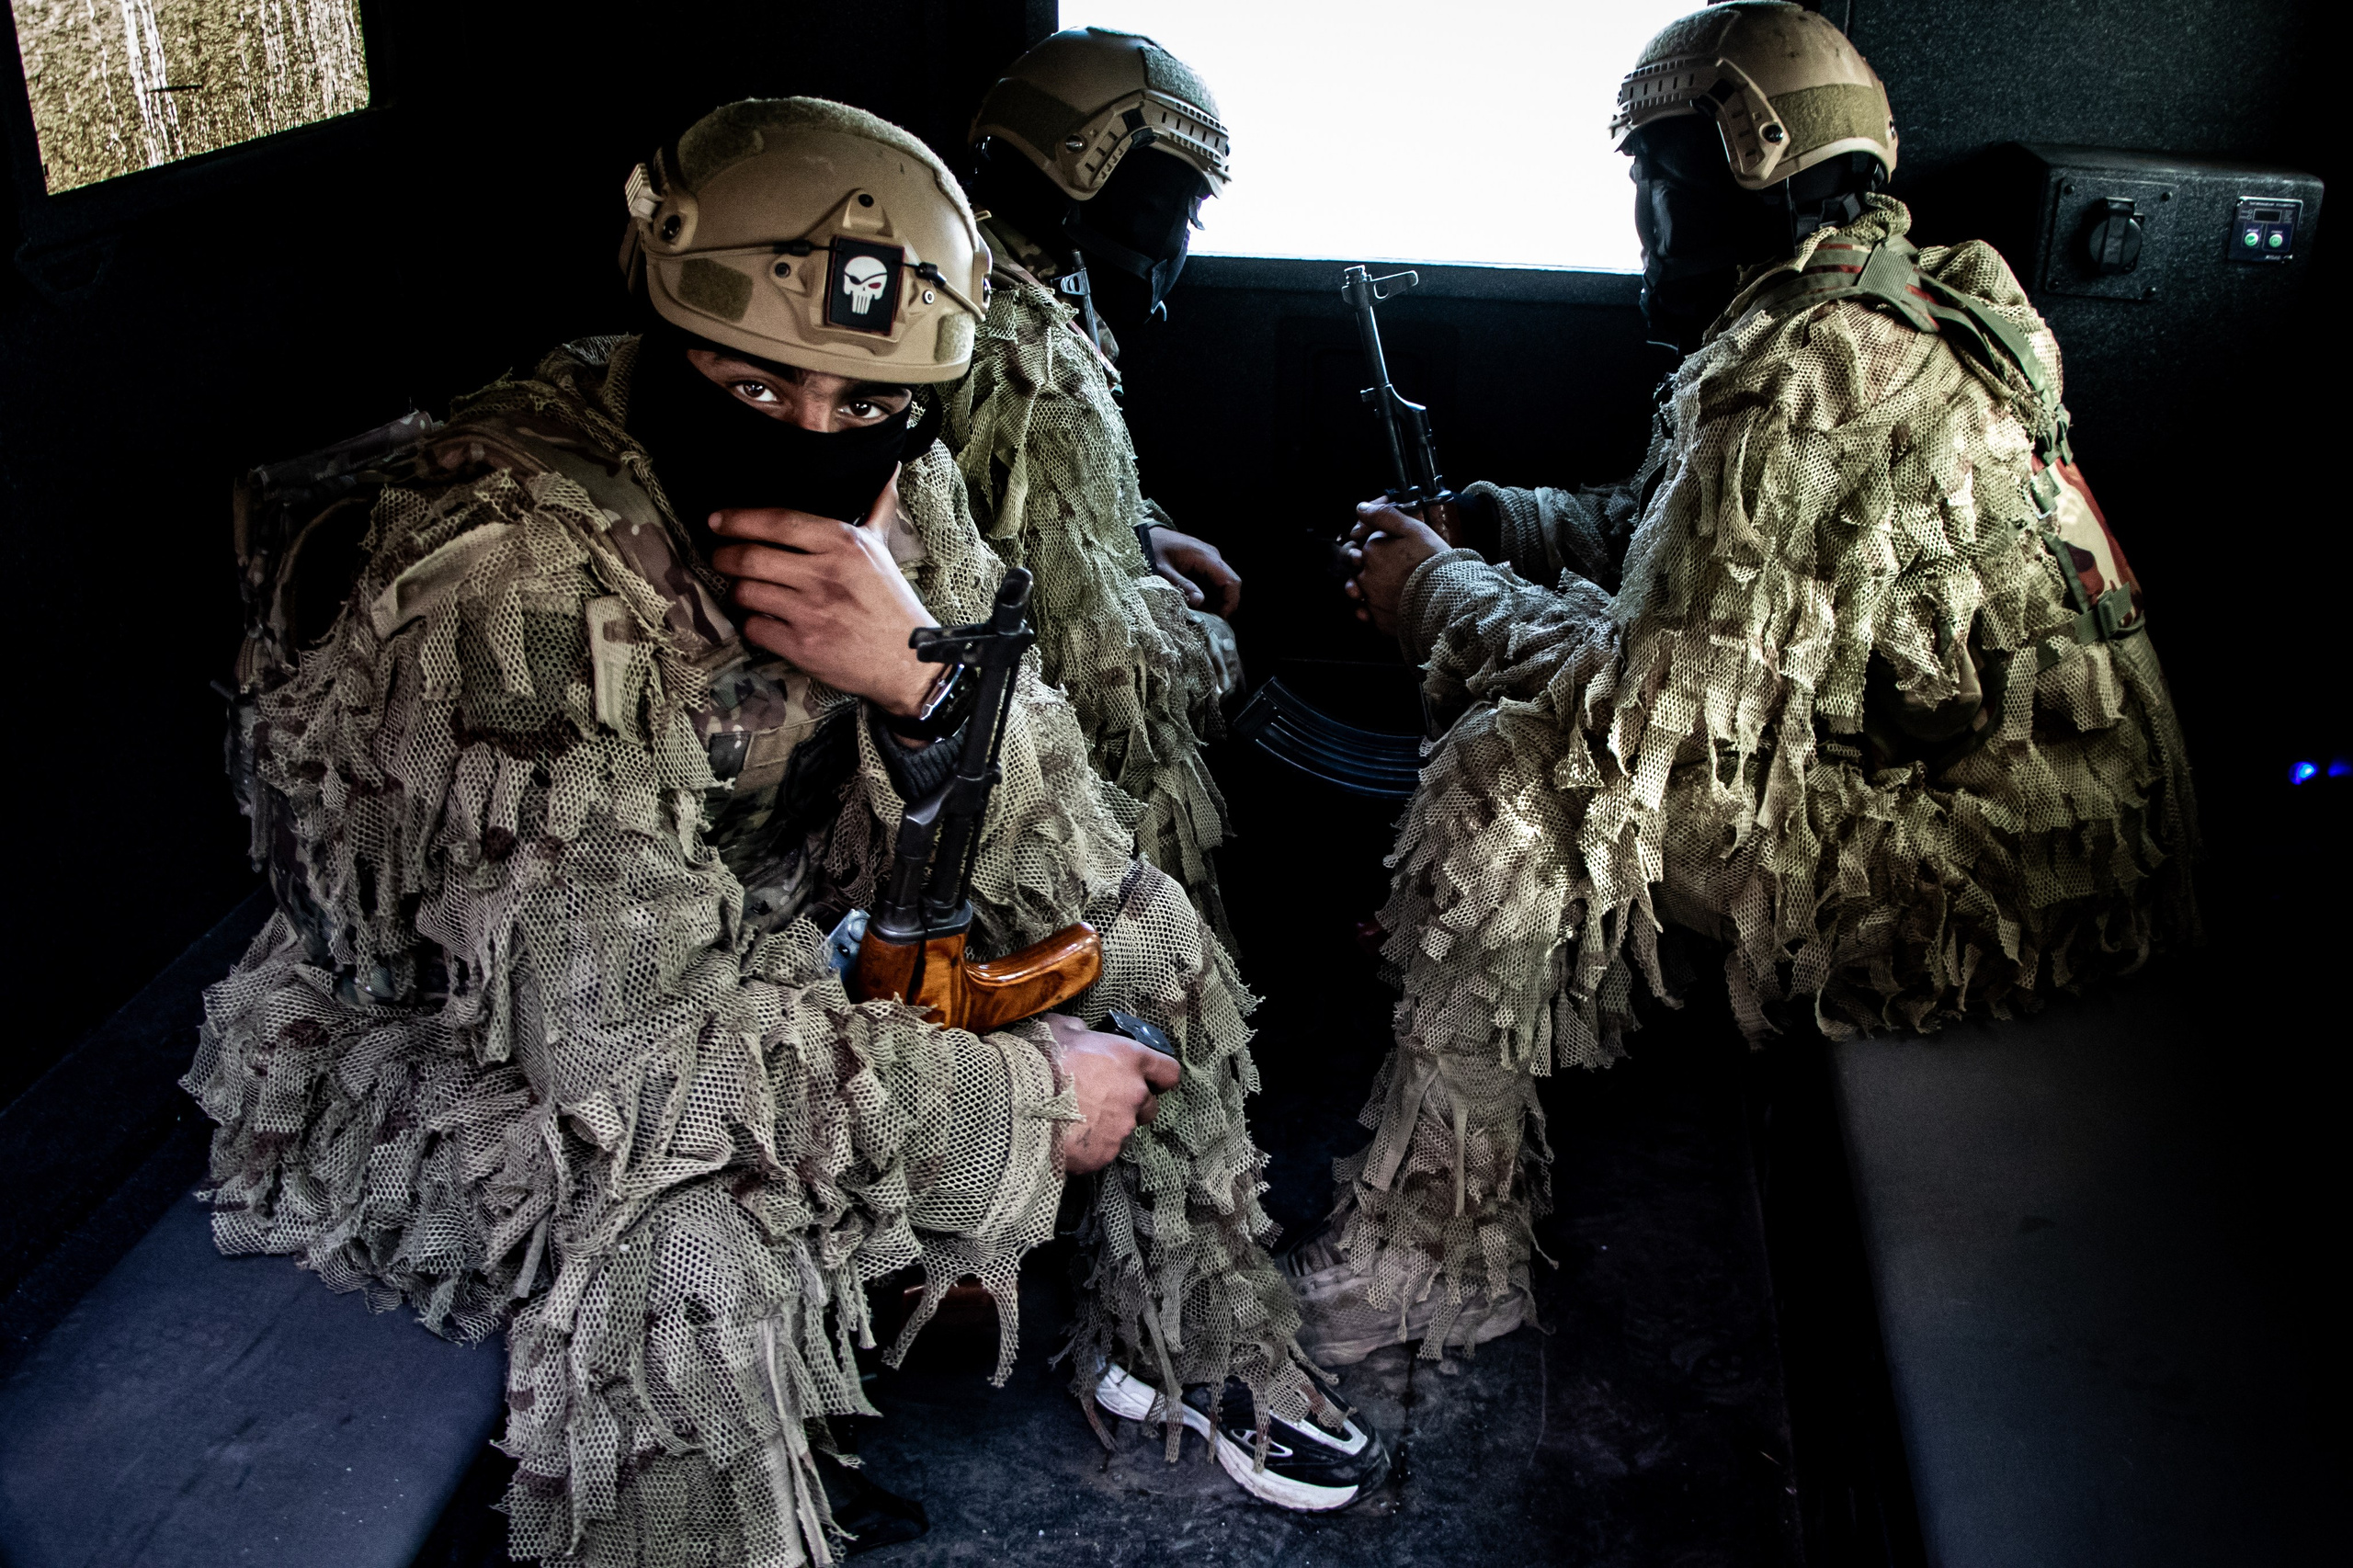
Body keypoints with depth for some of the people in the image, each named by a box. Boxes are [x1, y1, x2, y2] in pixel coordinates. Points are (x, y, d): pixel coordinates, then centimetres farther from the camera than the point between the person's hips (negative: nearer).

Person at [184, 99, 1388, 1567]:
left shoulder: (894, 495, -12)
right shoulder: (507, 584, -33)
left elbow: (1059, 868, -12)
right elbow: (634, 1041, -37)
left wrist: (926, 683, -33)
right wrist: (1025, 1099, -26)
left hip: (759, 961, 7)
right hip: (439, 1062, -7)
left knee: (1142, 927, 5)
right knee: (683, 1244, -37)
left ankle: (1187, 1343, 27)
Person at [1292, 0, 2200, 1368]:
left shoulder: (1800, 370, -23)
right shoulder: (1895, 307, 11)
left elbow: (1655, 706, -26)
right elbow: (1669, 532, 22)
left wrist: (1436, 594, -10)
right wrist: (1472, 519, 10)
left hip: (2004, 890, -10)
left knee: (1513, 779, -17)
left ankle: (1433, 1259, -3)